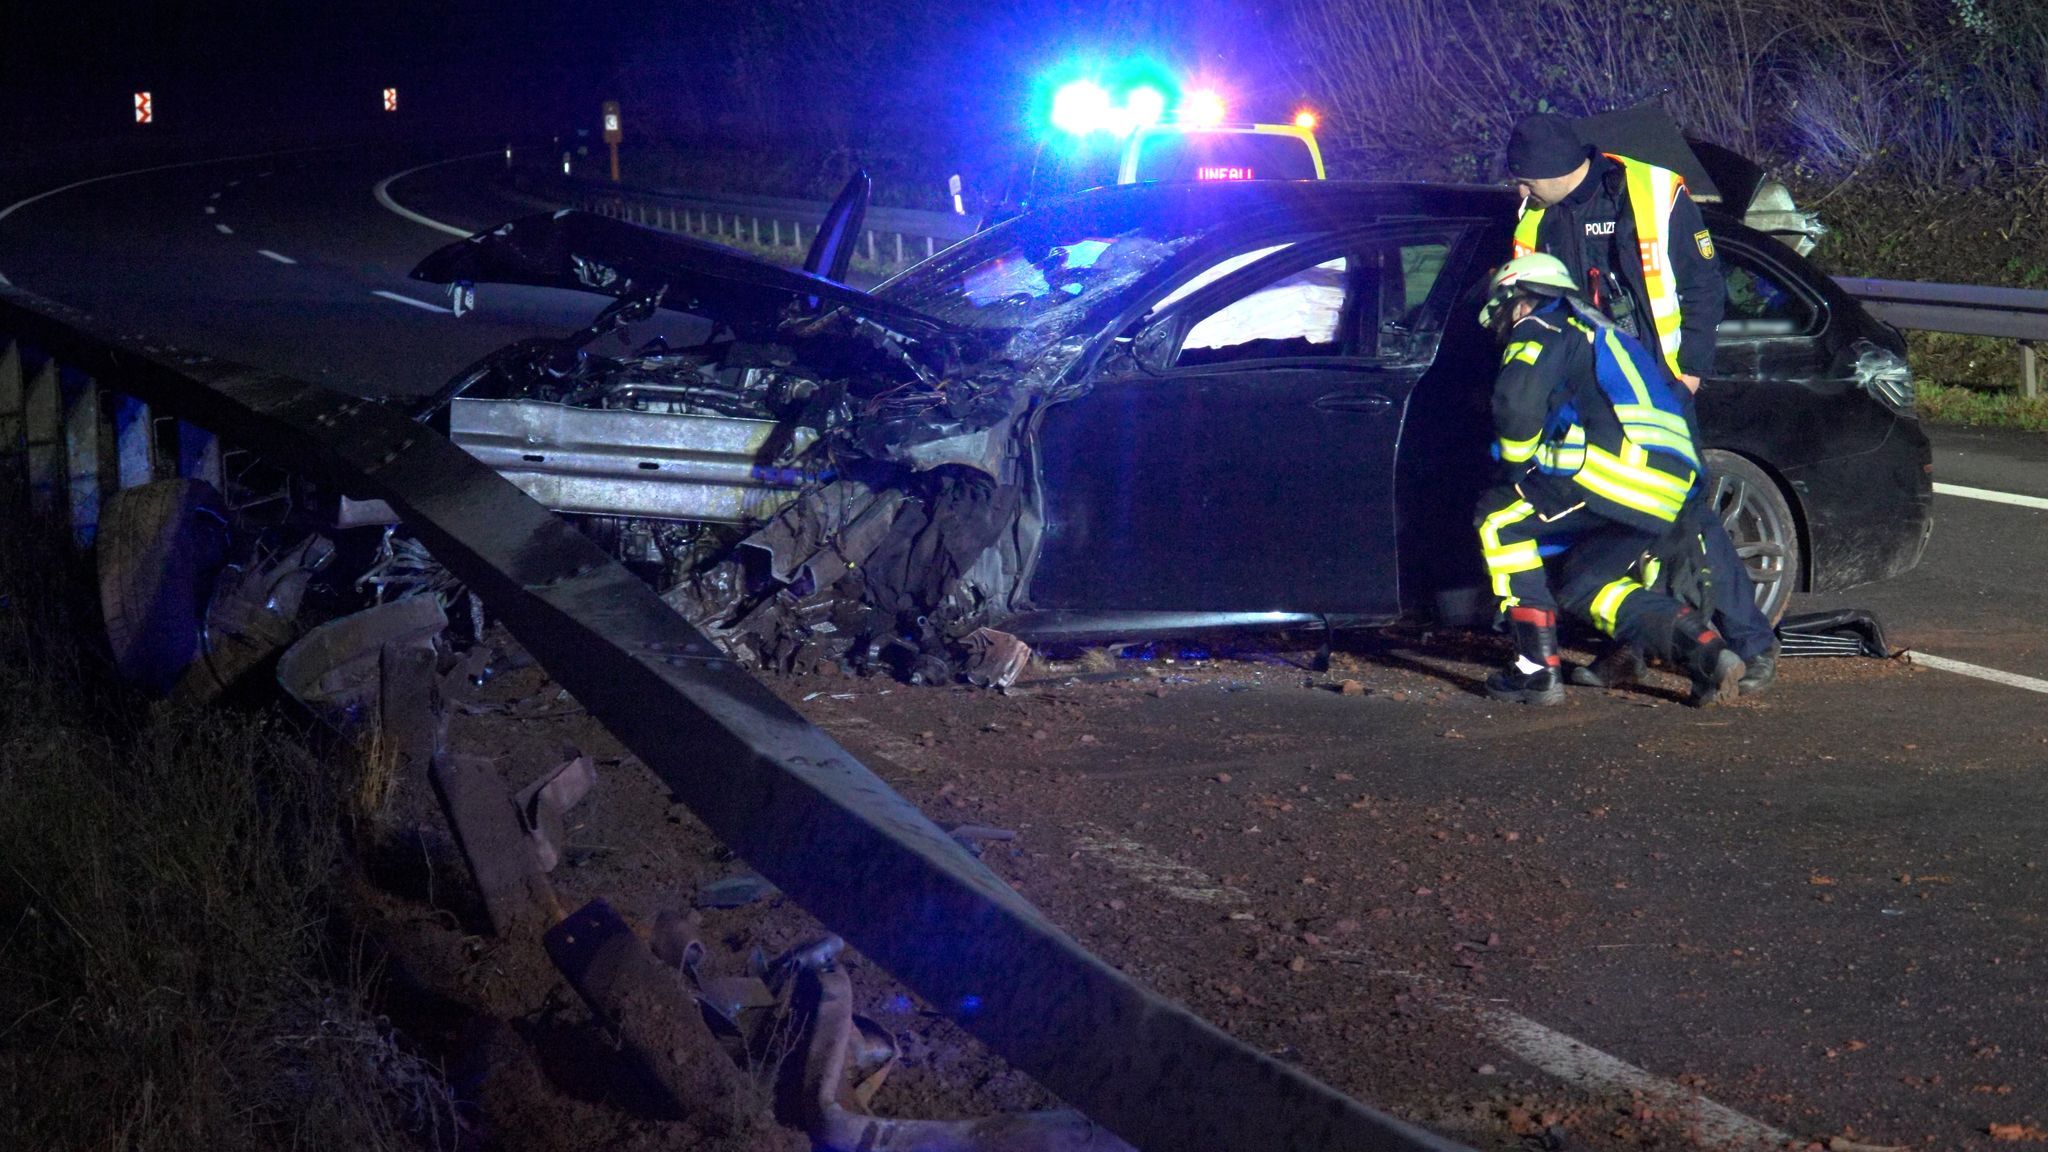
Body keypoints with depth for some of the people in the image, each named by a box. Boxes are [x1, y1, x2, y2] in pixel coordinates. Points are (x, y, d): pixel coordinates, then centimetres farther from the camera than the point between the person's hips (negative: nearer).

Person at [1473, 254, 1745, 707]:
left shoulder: (1539, 330, 7)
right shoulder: (1599, 333, 36)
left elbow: (1517, 403, -11)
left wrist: (1517, 471, 4)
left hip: (1620, 467, -9)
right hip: (1669, 488, 9)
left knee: (1500, 516, 4)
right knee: (1581, 584, 19)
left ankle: (1538, 669, -4)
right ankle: (1703, 648, 2)